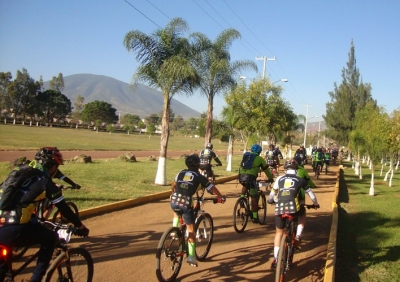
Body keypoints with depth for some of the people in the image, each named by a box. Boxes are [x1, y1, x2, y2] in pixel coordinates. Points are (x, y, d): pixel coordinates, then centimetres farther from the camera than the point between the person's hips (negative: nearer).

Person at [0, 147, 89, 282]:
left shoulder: (19, 171, 20)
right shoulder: (45, 181, -1)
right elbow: (64, 208, 5)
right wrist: (80, 226, 19)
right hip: (13, 230, -7)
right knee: (50, 237, 14)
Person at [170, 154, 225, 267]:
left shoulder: (181, 173, 17)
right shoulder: (200, 177, 7)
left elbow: (173, 186, 32)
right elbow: (213, 189, 11)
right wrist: (221, 197, 27)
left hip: (174, 202, 4)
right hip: (186, 204, -3)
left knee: (176, 214, 39)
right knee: (191, 230, 8)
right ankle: (191, 256, 6)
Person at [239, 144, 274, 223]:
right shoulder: (259, 158, 13)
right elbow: (266, 169, 21)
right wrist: (271, 178, 35)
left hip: (241, 176, 4)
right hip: (250, 177, -4)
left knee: (245, 185, 38)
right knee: (254, 197, 7)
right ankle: (255, 217, 10)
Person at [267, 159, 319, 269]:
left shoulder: (279, 179, 19)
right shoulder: (300, 180, 16)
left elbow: (272, 193, 27)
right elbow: (311, 194, 25)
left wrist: (270, 201, 48)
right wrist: (316, 204, 44)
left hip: (279, 208, 2)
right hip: (294, 207, -1)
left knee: (279, 233, 20)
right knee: (302, 213, 34)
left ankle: (275, 259, 18)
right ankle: (298, 237, 17)